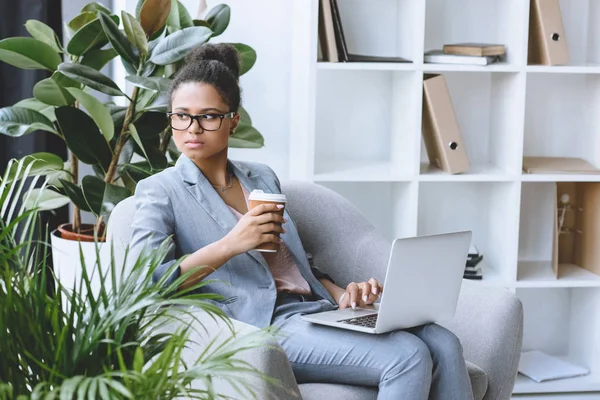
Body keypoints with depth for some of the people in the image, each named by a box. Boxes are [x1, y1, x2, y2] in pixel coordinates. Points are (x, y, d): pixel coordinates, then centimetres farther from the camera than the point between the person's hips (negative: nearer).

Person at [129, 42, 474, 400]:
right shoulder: (161, 191, 5)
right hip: (264, 326, -6)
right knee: (408, 357, -27)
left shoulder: (262, 177, 23)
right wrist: (231, 244, -20)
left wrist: (340, 294, 5)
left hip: (316, 310, 6)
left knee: (443, 346, -18)